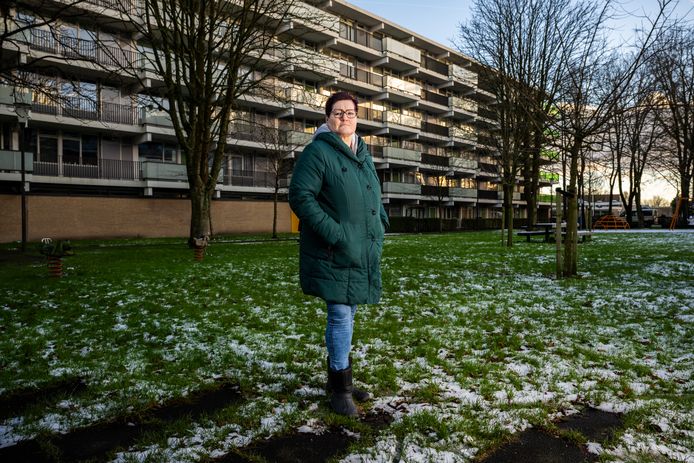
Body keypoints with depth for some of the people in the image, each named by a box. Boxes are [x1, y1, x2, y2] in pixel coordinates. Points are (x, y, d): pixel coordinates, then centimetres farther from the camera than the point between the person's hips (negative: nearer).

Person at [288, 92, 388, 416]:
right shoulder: (318, 151, -9)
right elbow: (300, 196, -16)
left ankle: (337, 377, 33)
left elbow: (374, 196, 28)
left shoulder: (363, 154, 16)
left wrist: (380, 224, 11)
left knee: (346, 315, 16)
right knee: (340, 316, -2)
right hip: (334, 254, -8)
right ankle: (341, 388, 15)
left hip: (363, 252, 8)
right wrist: (333, 232, -22)